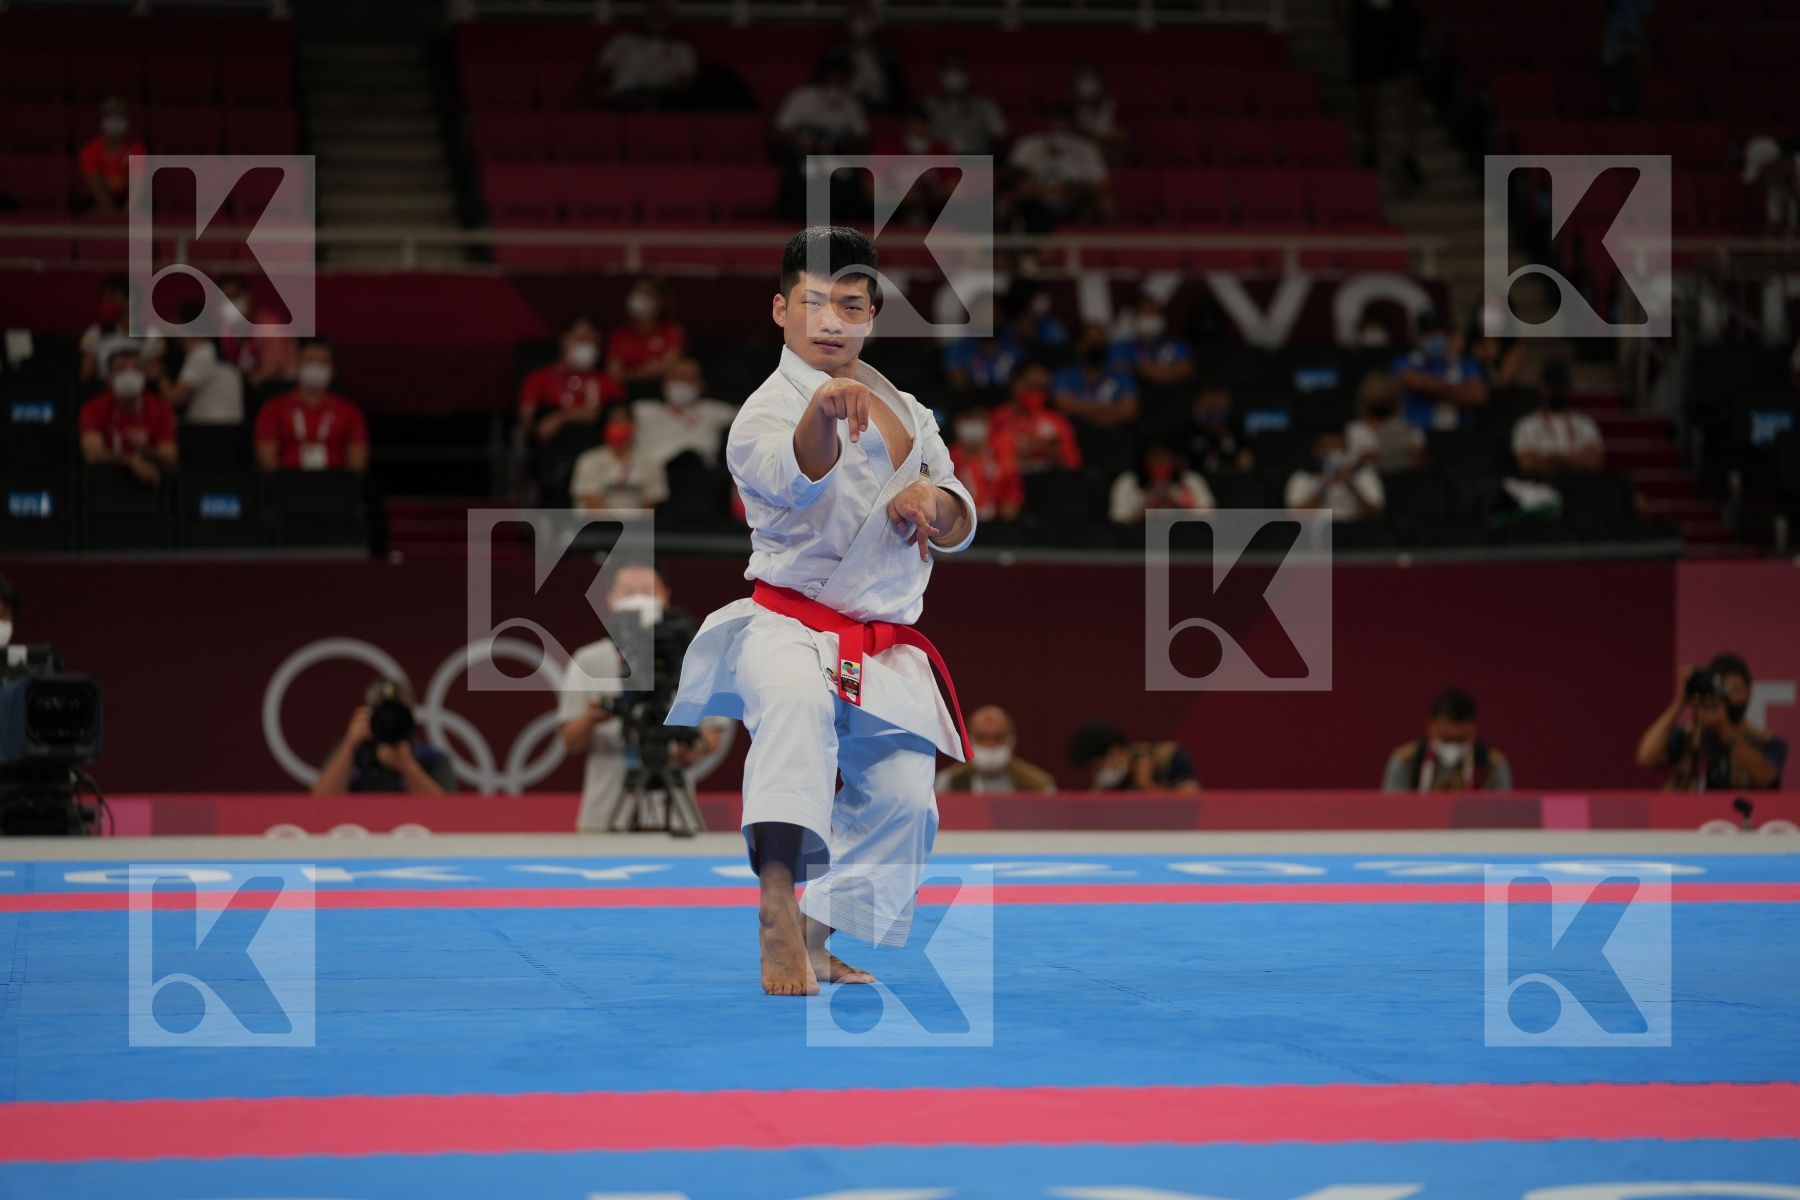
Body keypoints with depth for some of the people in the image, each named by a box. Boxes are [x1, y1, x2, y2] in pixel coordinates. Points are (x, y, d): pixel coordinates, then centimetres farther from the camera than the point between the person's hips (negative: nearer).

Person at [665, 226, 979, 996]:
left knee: (901, 800, 7)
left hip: (886, 651, 7)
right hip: (791, 625, -7)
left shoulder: (905, 411, 14)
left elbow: (959, 529, 16)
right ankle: (776, 902, -46)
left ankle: (816, 941, 27)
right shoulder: (768, 410, -8)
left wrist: (935, 503, -9)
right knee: (796, 702, -39)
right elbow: (798, 475, -32)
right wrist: (822, 411, -54)